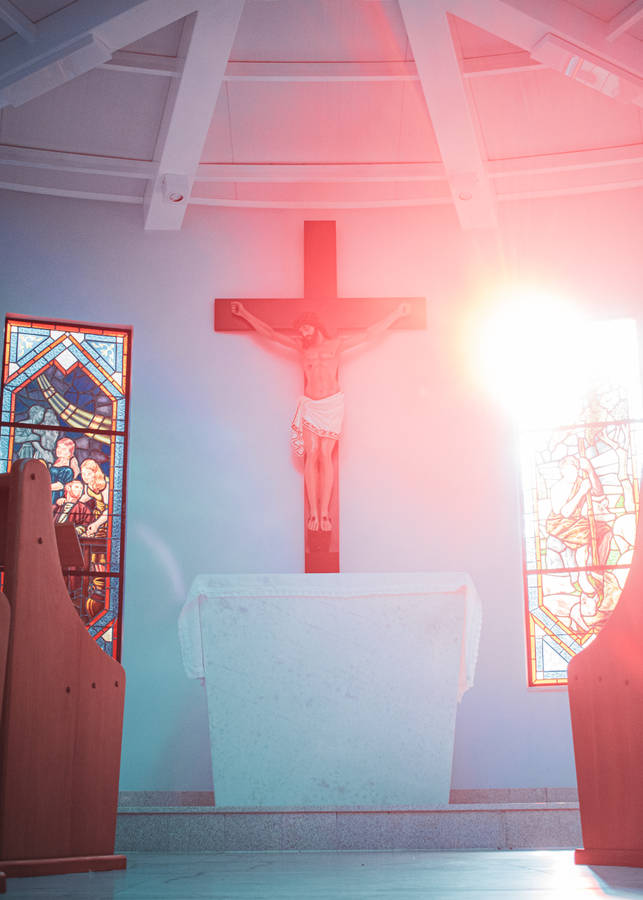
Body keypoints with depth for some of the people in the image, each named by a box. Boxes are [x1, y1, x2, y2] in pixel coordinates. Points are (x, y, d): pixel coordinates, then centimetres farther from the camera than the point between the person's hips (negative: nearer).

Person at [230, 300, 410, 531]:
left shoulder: (336, 344, 4)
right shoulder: (300, 345, 8)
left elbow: (370, 333, 5)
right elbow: (271, 333, 11)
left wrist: (397, 313, 4)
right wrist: (245, 314, 11)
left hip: (332, 404, -1)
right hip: (310, 405, 1)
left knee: (325, 455, -7)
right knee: (311, 455, -6)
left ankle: (324, 512, -6)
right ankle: (313, 512, -5)